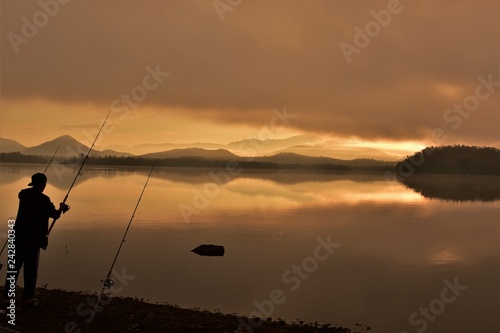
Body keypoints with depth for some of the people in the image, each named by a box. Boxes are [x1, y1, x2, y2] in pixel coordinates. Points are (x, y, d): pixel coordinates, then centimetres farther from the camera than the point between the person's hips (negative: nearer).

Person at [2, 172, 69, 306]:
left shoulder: (24, 194, 5)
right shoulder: (43, 199, -11)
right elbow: (55, 215, -3)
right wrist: (61, 208, 16)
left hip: (18, 235, 5)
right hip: (33, 238, -5)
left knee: (13, 265, 10)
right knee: (30, 267, 5)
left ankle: (7, 296, 12)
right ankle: (28, 297, 10)